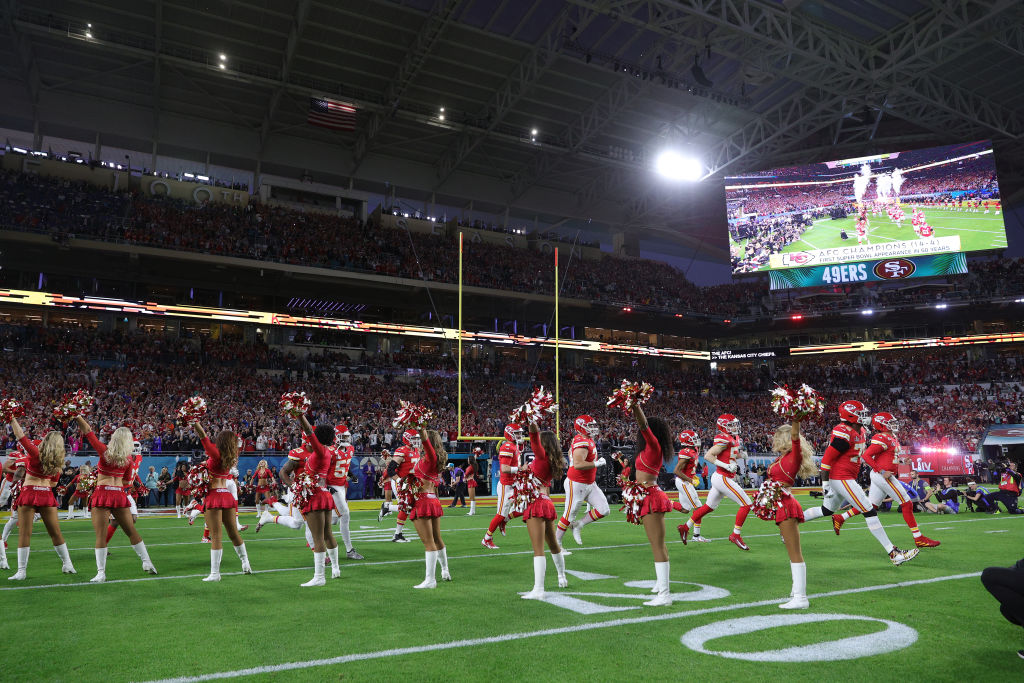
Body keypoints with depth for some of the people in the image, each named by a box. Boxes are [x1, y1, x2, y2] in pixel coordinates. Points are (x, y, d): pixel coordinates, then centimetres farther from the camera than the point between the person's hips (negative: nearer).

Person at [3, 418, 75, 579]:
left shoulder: (36, 454, -8)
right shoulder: (57, 461, 5)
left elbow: (20, 435, -4)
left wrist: (13, 420, 7)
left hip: (29, 493, -4)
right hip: (47, 495, 4)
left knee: (24, 533, 1)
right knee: (55, 532, 12)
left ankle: (21, 571, 2)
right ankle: (67, 565, 18)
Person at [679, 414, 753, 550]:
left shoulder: (733, 439, 12)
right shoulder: (724, 440, -17)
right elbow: (707, 456, -21)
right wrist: (727, 466, -23)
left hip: (719, 477, 10)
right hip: (723, 479, -10)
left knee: (709, 506, 19)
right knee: (746, 504, -5)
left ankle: (686, 527, 27)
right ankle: (735, 535, 3)